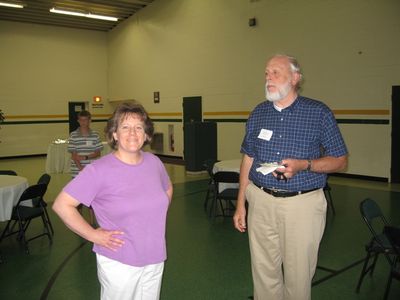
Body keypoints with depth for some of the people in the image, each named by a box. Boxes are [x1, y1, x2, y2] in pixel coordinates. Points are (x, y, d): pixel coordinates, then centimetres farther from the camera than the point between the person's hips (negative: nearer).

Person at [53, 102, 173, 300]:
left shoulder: (154, 162, -2)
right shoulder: (99, 170, -18)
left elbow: (168, 189, 19)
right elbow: (61, 205, -16)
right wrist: (93, 235, -15)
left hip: (155, 259, 5)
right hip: (119, 263, -5)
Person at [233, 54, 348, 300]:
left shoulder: (319, 113, -4)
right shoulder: (258, 113, 7)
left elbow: (340, 161, -1)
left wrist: (303, 165, -19)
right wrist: (241, 204, 10)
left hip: (302, 204, -3)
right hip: (261, 201, 3)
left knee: (298, 276, 7)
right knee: (264, 273, 11)